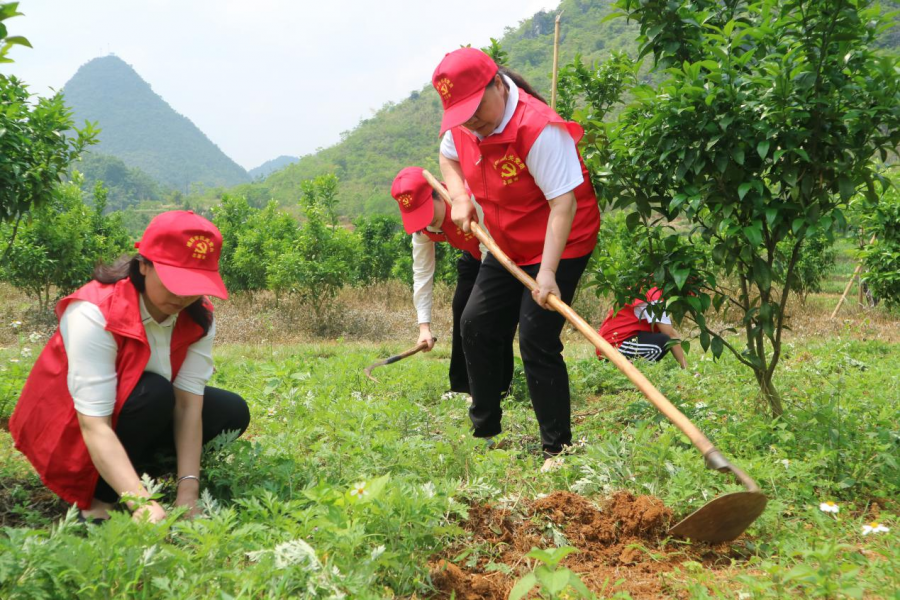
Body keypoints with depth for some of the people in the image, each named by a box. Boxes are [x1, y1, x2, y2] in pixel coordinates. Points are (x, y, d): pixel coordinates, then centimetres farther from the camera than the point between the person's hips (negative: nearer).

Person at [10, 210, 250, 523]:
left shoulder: (198, 318, -16)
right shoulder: (94, 314, -33)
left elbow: (188, 402, -22)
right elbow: (94, 426, -39)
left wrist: (188, 491, -34)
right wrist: (142, 502, -49)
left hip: (136, 410, 6)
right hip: (71, 429, -6)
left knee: (232, 412, -10)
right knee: (155, 394, -32)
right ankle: (99, 500, -16)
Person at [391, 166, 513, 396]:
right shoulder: (422, 224, -16)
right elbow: (422, 273, -13)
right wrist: (424, 325, -17)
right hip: (474, 255, 7)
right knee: (462, 308, 1)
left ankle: (499, 387, -9)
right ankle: (461, 385, 12)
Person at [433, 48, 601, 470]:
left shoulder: (538, 128, -30)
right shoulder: (463, 124, -6)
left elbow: (564, 203, -33)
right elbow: (447, 156, 18)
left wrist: (548, 272, -39)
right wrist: (459, 197, -2)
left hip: (559, 245, -8)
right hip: (508, 246, 9)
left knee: (537, 341, -15)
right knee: (476, 325, 11)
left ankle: (557, 449, -3)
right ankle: (484, 431, 27)